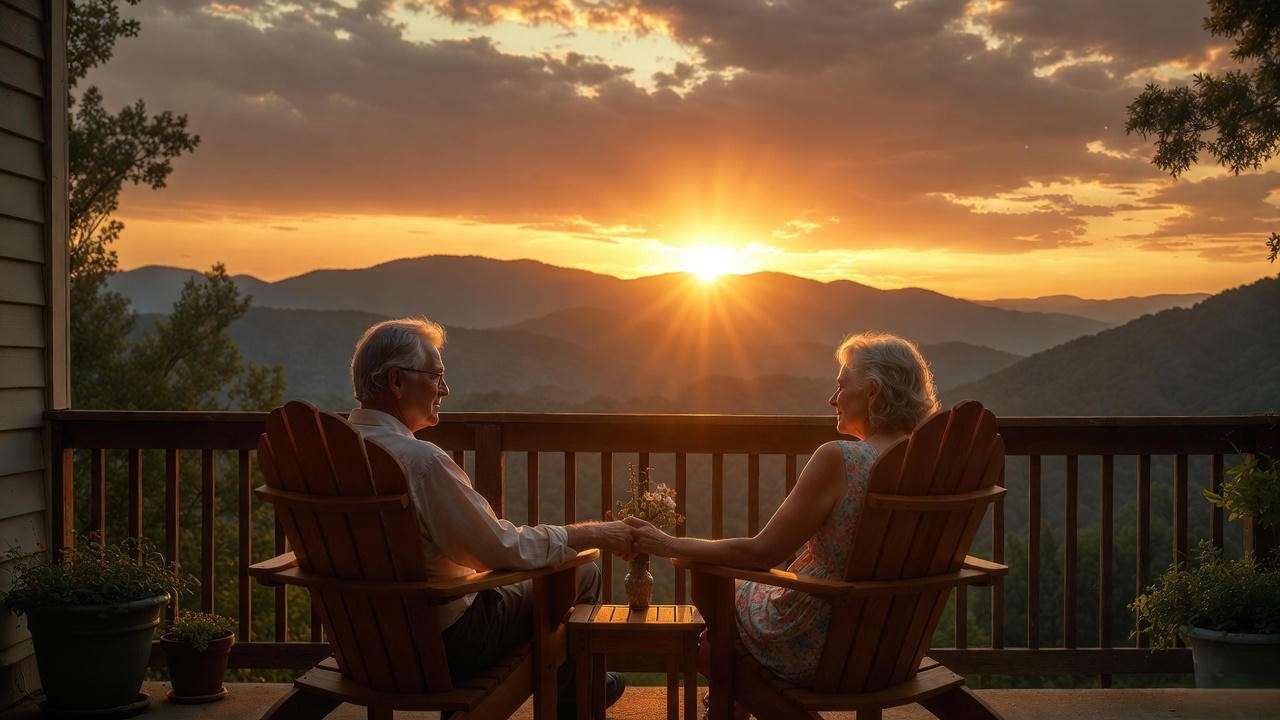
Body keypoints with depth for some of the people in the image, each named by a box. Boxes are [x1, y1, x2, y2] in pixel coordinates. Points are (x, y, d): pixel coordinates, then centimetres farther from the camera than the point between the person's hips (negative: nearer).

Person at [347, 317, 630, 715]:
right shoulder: (420, 460, -30)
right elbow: (506, 549, -25)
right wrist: (597, 534, -12)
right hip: (447, 644, -9)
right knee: (582, 573, 6)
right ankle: (568, 697, 32)